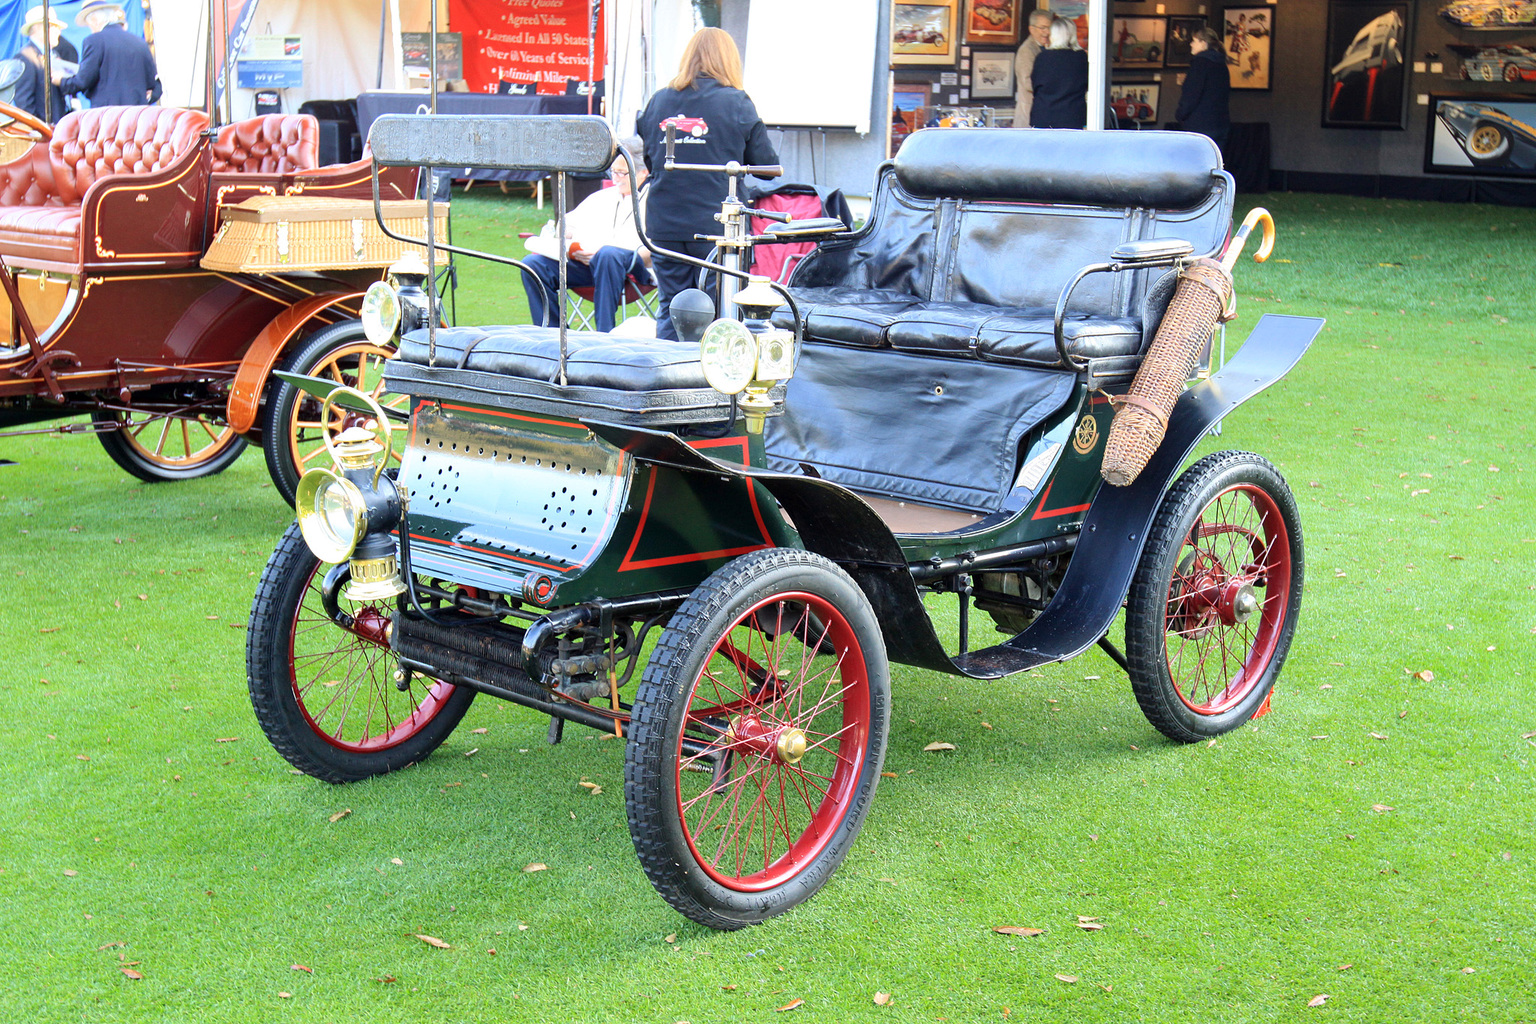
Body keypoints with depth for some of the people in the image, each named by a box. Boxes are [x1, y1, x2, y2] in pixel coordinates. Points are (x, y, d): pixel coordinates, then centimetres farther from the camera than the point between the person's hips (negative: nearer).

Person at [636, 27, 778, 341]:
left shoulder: (657, 101, 6)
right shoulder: (737, 103, -5)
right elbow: (767, 165, 0)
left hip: (663, 224, 3)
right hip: (715, 225, -3)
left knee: (670, 308, 10)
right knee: (718, 314, 4)